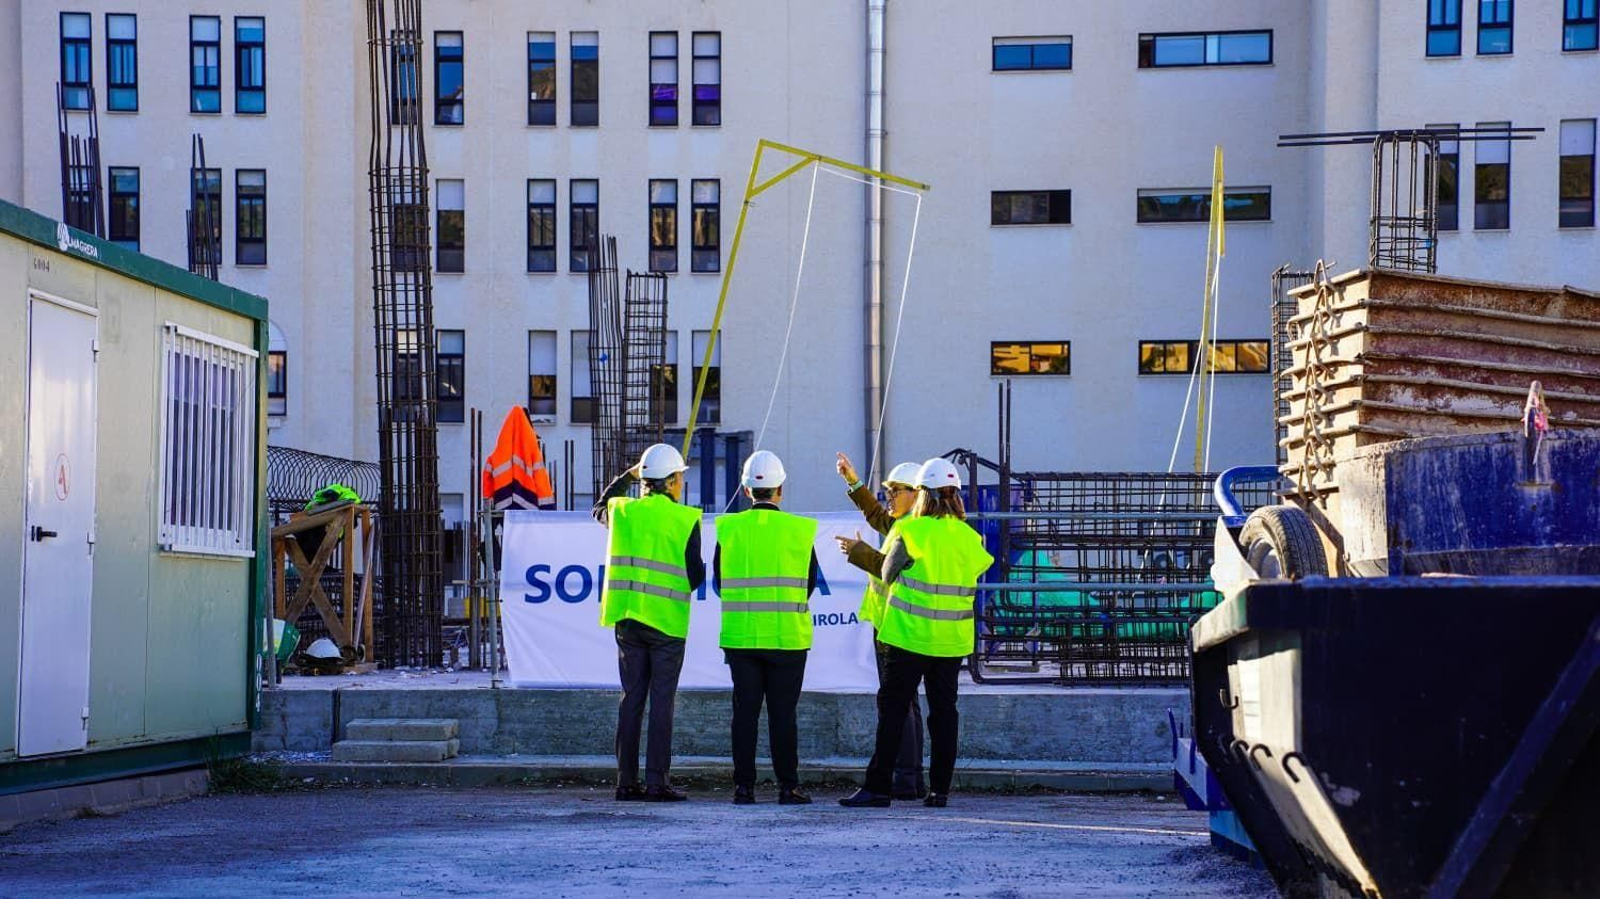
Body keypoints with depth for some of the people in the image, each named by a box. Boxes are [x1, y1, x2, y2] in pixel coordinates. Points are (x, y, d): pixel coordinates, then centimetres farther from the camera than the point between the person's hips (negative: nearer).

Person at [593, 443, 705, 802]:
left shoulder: (623, 510, 5)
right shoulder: (685, 519, -6)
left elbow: (599, 510, 29)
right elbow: (696, 574, -7)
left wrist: (625, 477, 35)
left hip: (628, 619, 4)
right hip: (667, 620, -4)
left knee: (631, 698, 9)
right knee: (662, 700, -1)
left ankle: (626, 780, 9)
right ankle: (657, 782, -5)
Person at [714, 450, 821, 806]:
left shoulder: (728, 527, -1)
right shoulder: (800, 530, -4)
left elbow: (719, 582, 5)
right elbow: (810, 582, 5)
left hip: (740, 635, 1)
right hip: (788, 636, -1)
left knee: (745, 711, 6)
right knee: (783, 713, 2)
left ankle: (743, 786, 5)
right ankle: (787, 786, 2)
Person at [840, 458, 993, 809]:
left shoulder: (909, 531, -11)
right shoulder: (970, 537, 2)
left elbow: (887, 573, 0)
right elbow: (974, 575, 12)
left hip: (911, 636, -4)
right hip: (953, 640, 4)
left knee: (892, 708, 1)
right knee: (944, 711, 9)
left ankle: (878, 786, -1)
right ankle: (939, 789, 8)